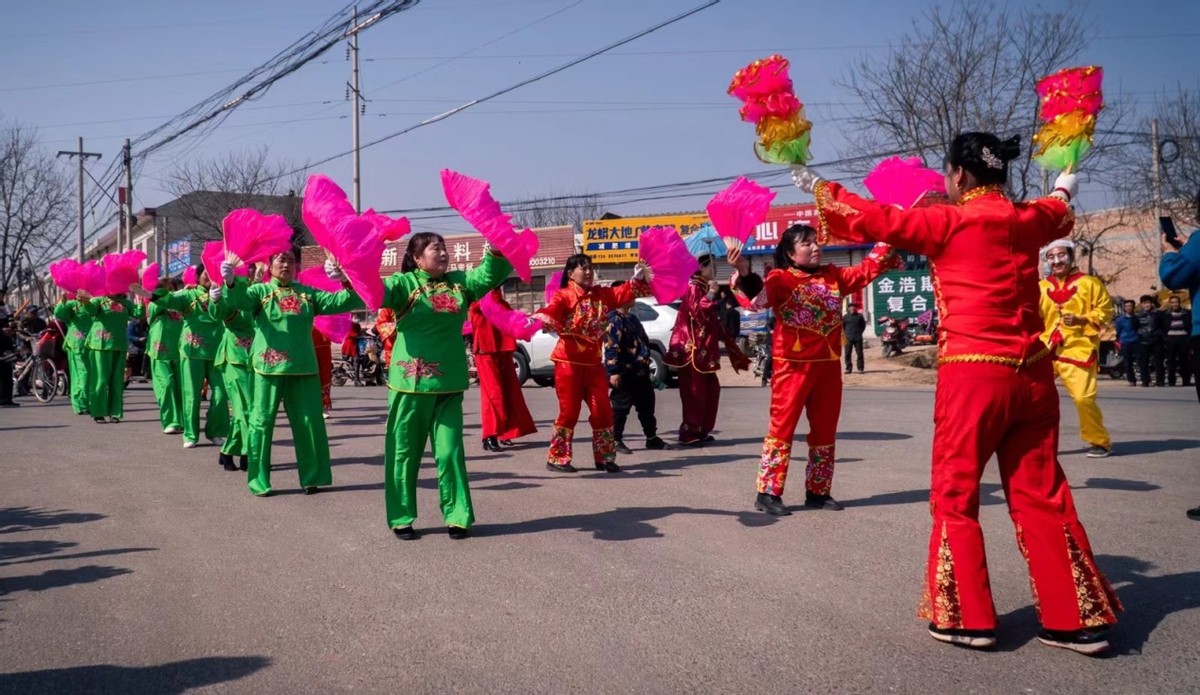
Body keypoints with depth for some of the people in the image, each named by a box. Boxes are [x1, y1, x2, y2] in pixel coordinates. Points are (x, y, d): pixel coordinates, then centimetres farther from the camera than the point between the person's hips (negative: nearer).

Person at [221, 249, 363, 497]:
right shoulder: (260, 291, 4)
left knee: (309, 421, 6)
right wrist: (231, 283, -39)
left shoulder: (307, 293, 11)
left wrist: (347, 282, -16)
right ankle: (258, 480, 10)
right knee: (262, 421, 1)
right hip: (269, 366, -3)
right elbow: (238, 300, -17)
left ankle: (312, 476, 18)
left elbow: (345, 302, 5)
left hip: (303, 367, 3)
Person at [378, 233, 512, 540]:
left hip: (449, 384, 4)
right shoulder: (405, 283, -5)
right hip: (411, 383, -3)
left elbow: (491, 273, 2)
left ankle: (457, 516, 13)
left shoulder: (460, 282, 9)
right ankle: (401, 518, 15)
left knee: (450, 451, 6)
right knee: (405, 451, 5)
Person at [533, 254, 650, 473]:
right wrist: (539, 319, -48)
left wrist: (638, 278, -5)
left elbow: (624, 293, 10)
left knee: (603, 411, 7)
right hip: (569, 362, -6)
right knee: (569, 411, -3)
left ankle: (604, 458, 19)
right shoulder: (563, 296, -8)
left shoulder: (601, 294, 11)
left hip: (593, 362, 6)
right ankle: (557, 458, 8)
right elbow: (551, 312, -26)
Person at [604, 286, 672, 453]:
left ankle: (652, 438, 23)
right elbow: (611, 347, -21)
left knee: (647, 405, 14)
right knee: (620, 407, -3)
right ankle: (615, 440, 5)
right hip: (624, 373, -10)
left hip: (640, 372, 10)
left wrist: (646, 363, 25)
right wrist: (613, 371, -27)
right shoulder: (614, 320, -14)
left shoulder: (632, 318, 17)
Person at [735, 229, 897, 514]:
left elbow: (867, 270, 18)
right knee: (782, 427, -6)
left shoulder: (833, 276, 13)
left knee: (825, 430, 12)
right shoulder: (781, 278, -6)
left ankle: (818, 492, 23)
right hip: (793, 366, -6)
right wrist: (745, 273, -43)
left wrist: (887, 241, 12)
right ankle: (768, 493, -2)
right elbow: (759, 295, -23)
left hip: (828, 366, 6)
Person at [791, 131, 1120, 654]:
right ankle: (1076, 619, 13)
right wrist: (1064, 189, 57)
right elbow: (1059, 212, 33)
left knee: (955, 496, 6)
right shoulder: (1031, 219, 10)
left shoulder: (952, 222, -7)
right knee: (1041, 496, 11)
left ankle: (967, 617, 9)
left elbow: (877, 220, -4)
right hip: (1032, 375, 6)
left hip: (973, 375, -6)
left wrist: (819, 189, 10)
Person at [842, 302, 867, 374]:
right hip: (848, 338, 0)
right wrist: (844, 333, 3)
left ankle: (860, 368, 6)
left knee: (859, 353, 0)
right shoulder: (845, 317, 4)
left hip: (858, 338, 0)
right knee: (847, 353, 0)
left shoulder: (859, 316, 4)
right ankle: (848, 368, 8)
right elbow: (842, 325, 12)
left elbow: (863, 325, 13)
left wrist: (860, 332, 5)